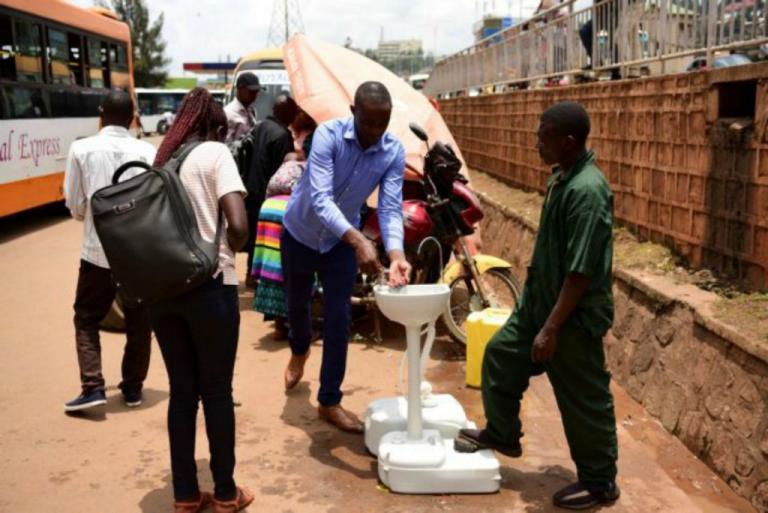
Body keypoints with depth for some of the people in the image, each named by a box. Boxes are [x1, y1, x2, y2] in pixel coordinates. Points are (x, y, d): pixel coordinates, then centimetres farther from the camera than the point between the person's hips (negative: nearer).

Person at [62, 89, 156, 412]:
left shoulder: (81, 149, -4)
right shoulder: (147, 152, -4)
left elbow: (75, 206, 0)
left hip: (98, 251, -1)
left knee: (86, 318, 14)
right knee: (139, 322, 15)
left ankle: (93, 387, 4)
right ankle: (132, 387, 22)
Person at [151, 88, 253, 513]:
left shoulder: (159, 161, 14)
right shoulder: (215, 153, -3)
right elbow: (238, 225, -14)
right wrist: (226, 253, 4)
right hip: (208, 285, -5)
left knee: (181, 390, 14)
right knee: (217, 390, 7)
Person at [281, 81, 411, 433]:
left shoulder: (394, 153, -19)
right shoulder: (328, 135, -30)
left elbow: (390, 208, -24)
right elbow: (320, 198, -40)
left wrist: (396, 254, -43)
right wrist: (358, 240, -54)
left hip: (341, 242, 2)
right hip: (300, 233, -1)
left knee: (338, 320, -3)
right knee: (297, 304, 19)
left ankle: (329, 402, 10)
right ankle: (299, 351, 54)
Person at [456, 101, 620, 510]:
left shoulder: (587, 190, -26)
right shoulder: (563, 177, 5)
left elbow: (580, 272, -27)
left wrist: (551, 329, -23)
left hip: (573, 315, -10)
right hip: (540, 300, 10)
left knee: (583, 399, 5)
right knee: (501, 355, 19)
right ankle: (501, 433, 39)